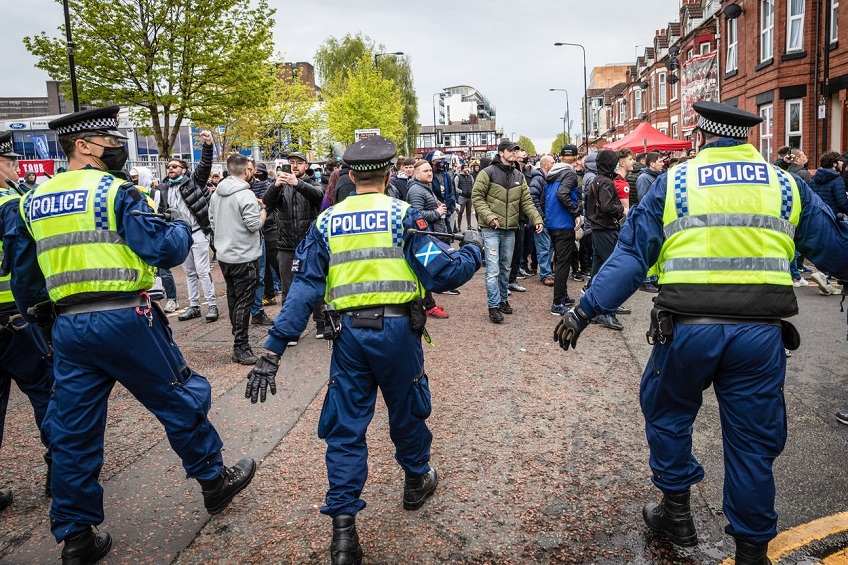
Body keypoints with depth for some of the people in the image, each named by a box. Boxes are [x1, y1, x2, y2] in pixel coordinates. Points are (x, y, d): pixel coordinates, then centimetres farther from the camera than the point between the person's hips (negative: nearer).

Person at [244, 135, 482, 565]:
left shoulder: (326, 221, 5)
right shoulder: (402, 214, -4)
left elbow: (304, 288, -1)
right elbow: (443, 273, -10)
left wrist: (272, 351, -1)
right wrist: (472, 249, 10)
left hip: (349, 332, 2)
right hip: (396, 328, -1)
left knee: (345, 428, 8)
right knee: (407, 410, 21)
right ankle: (416, 482, 45)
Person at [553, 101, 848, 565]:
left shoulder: (673, 182, 4)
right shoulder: (786, 185, 9)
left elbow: (630, 254, -3)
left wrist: (585, 310, -1)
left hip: (687, 327, -2)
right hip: (761, 330, 2)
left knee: (667, 413, 22)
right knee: (753, 440, 14)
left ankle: (676, 513, 32)